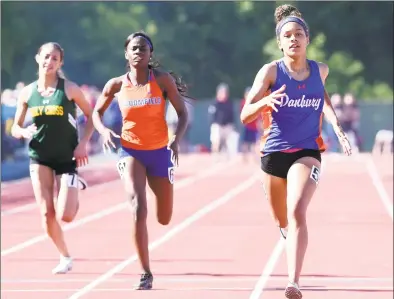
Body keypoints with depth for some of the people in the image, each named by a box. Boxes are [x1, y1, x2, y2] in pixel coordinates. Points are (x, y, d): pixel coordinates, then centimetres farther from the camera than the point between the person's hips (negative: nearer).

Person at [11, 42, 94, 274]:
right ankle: (65, 257, 16)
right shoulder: (27, 93, 1)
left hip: (67, 158, -2)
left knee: (65, 216, -11)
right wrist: (24, 132, -15)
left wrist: (84, 143, -9)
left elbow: (92, 115, 2)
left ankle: (77, 187, 24)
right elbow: (15, 128, 8)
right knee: (47, 214, -5)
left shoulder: (69, 89, -7)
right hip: (40, 158, 2)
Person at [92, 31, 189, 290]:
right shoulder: (117, 85, -4)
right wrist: (104, 131, -11)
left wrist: (177, 139, -21)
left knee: (164, 219, 8)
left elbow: (183, 113, -4)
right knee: (139, 210, -21)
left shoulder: (163, 80, -7)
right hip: (131, 151, -1)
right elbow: (97, 112, 10)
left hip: (160, 152, 1)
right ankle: (146, 273, -13)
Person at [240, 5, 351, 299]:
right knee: (283, 222, 16)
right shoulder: (271, 71, -7)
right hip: (274, 152, 1)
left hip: (307, 153, -1)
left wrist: (336, 126, 14)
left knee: (297, 213, -24)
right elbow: (245, 115, -12)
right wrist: (265, 101, -33)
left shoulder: (320, 70, 0)